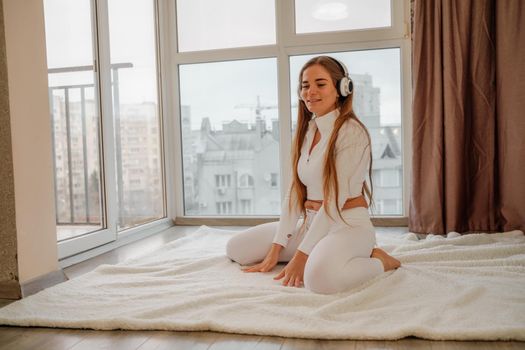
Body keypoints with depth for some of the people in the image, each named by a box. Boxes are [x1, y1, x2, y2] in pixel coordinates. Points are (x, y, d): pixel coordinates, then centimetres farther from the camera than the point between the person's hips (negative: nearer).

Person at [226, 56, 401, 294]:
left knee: (319, 276, -39)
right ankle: (317, 255, 14)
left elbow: (335, 200, -19)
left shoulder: (352, 132, -14)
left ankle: (378, 261, -6)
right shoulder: (306, 131, 10)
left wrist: (301, 256, -20)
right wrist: (275, 251, -2)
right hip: (311, 223, 8)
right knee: (236, 248, 5)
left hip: (348, 224, -8)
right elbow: (294, 192, 5)